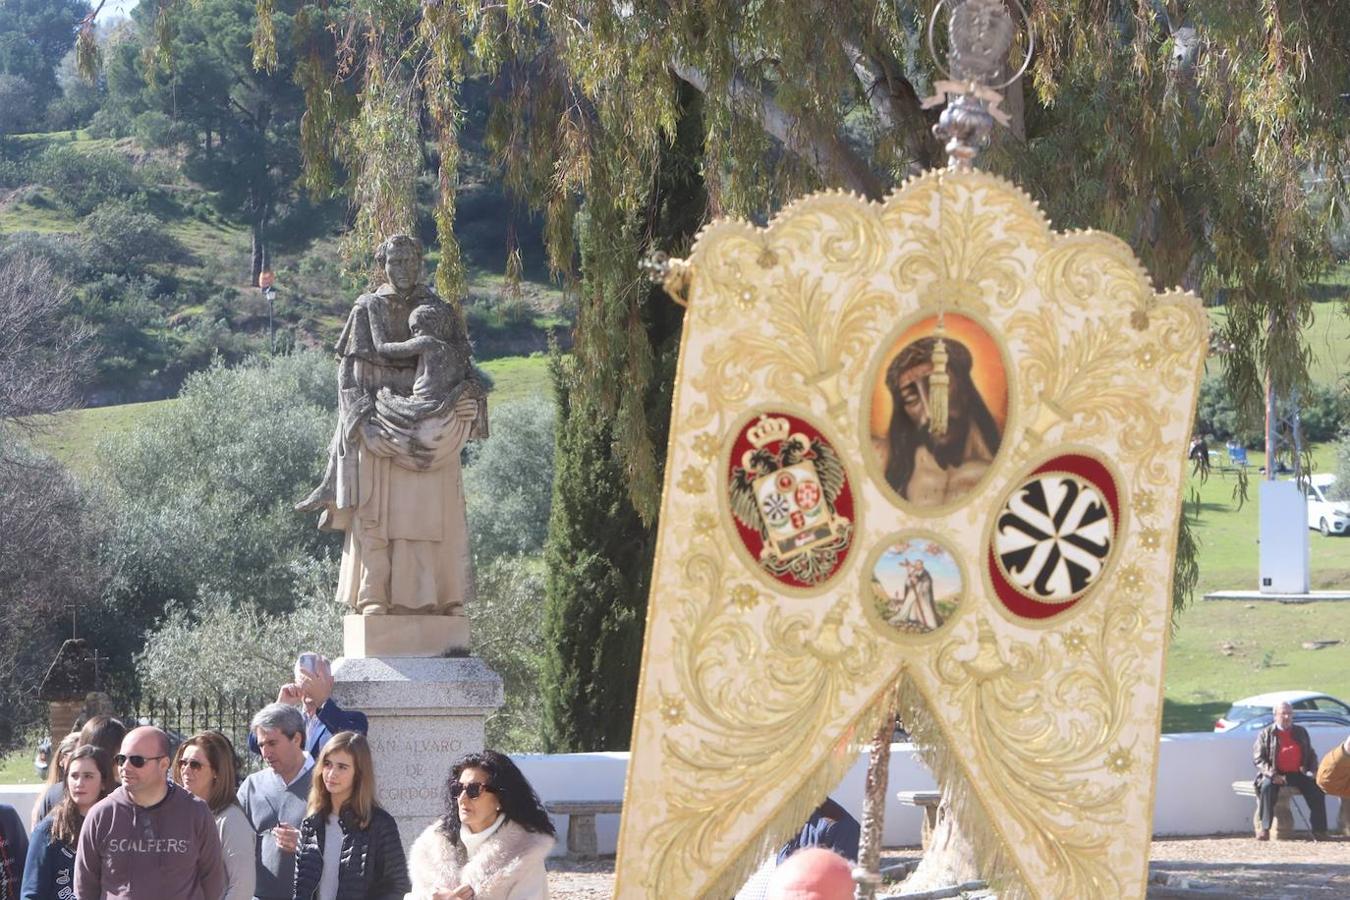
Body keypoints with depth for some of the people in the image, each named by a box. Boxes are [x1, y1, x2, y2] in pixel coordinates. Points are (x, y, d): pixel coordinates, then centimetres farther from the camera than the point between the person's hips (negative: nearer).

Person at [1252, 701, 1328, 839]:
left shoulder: (1301, 732, 18)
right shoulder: (1266, 733, 6)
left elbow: (1311, 755, 22)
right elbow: (1258, 758, -2)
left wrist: (1311, 771, 1)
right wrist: (1272, 774, -17)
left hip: (1298, 774, 3)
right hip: (1276, 775, -3)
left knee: (1317, 788, -23)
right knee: (1267, 786, -36)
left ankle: (1320, 830, -20)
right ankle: (1264, 829, -36)